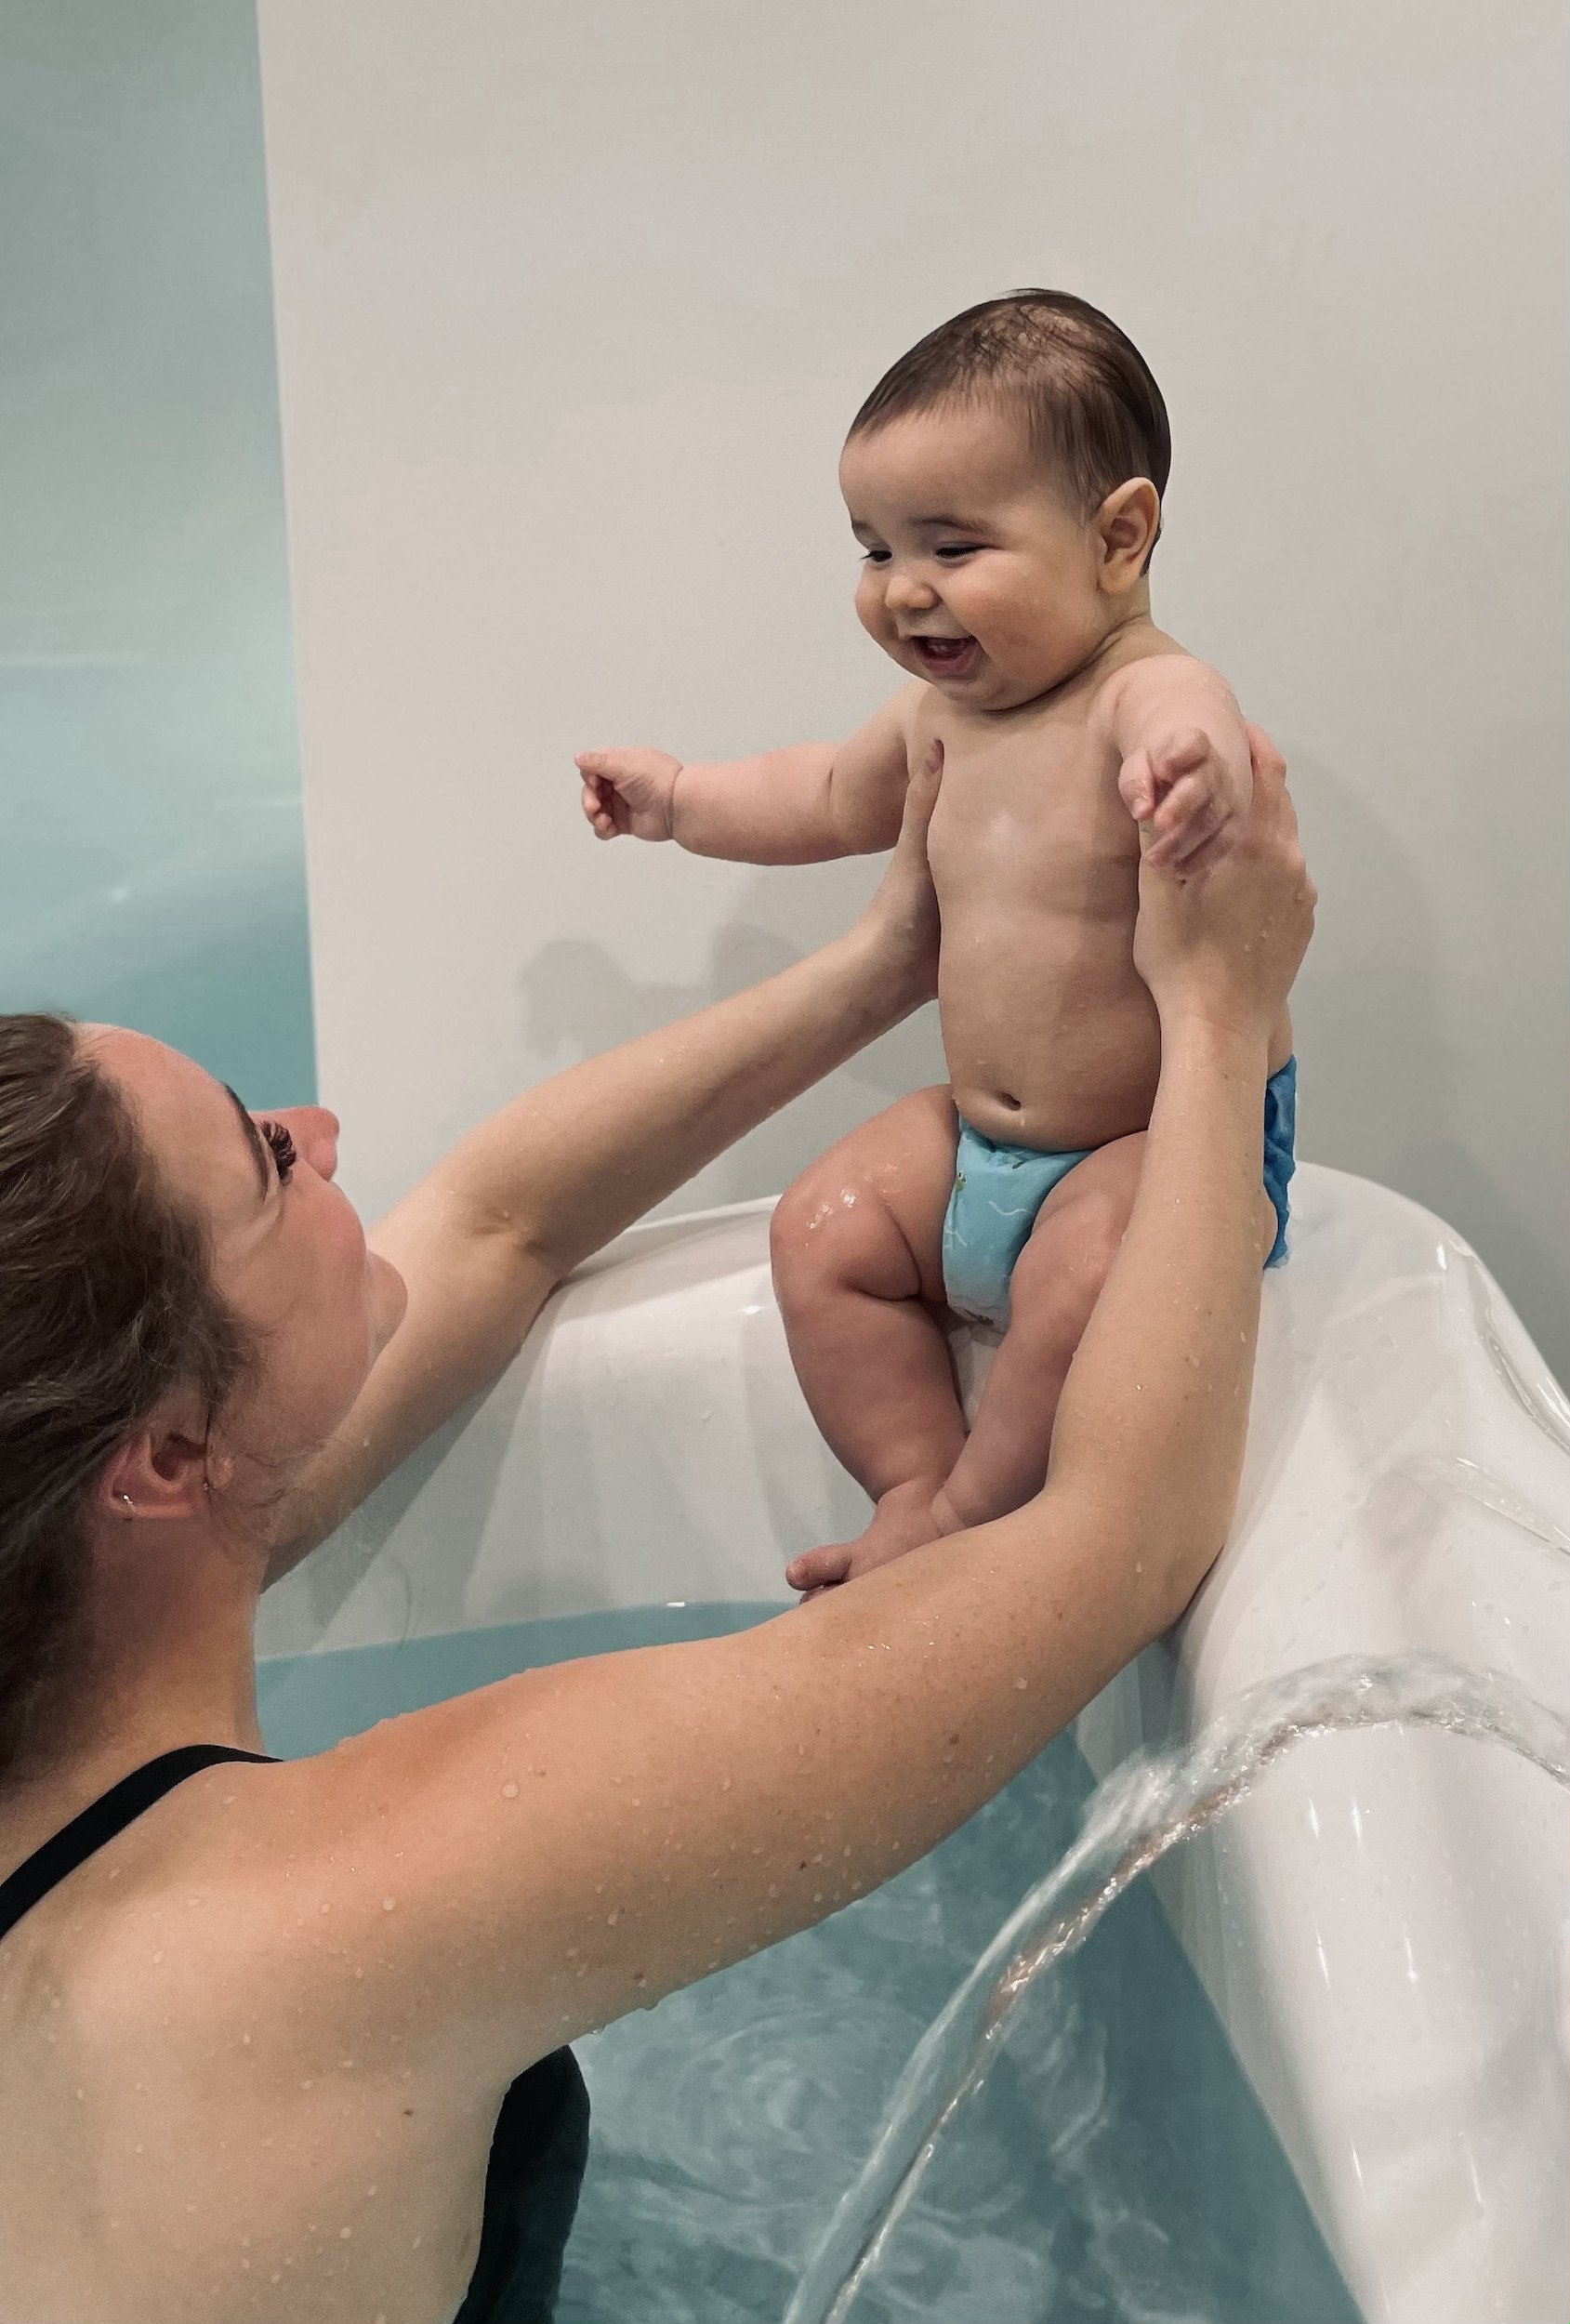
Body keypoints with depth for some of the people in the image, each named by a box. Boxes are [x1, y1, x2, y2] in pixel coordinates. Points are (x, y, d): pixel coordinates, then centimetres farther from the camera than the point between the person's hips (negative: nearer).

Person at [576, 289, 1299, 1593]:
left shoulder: (1150, 694, -22)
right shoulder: (946, 713, 3)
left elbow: (1192, 739, -48)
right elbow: (836, 799, 25)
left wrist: (1192, 771, -72)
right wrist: (678, 799, 28)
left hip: (1186, 1134, -8)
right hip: (979, 1138, 8)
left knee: (1079, 1286, -31)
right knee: (824, 1232, 0)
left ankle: (969, 1516, -7)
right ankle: (915, 1489, 7)